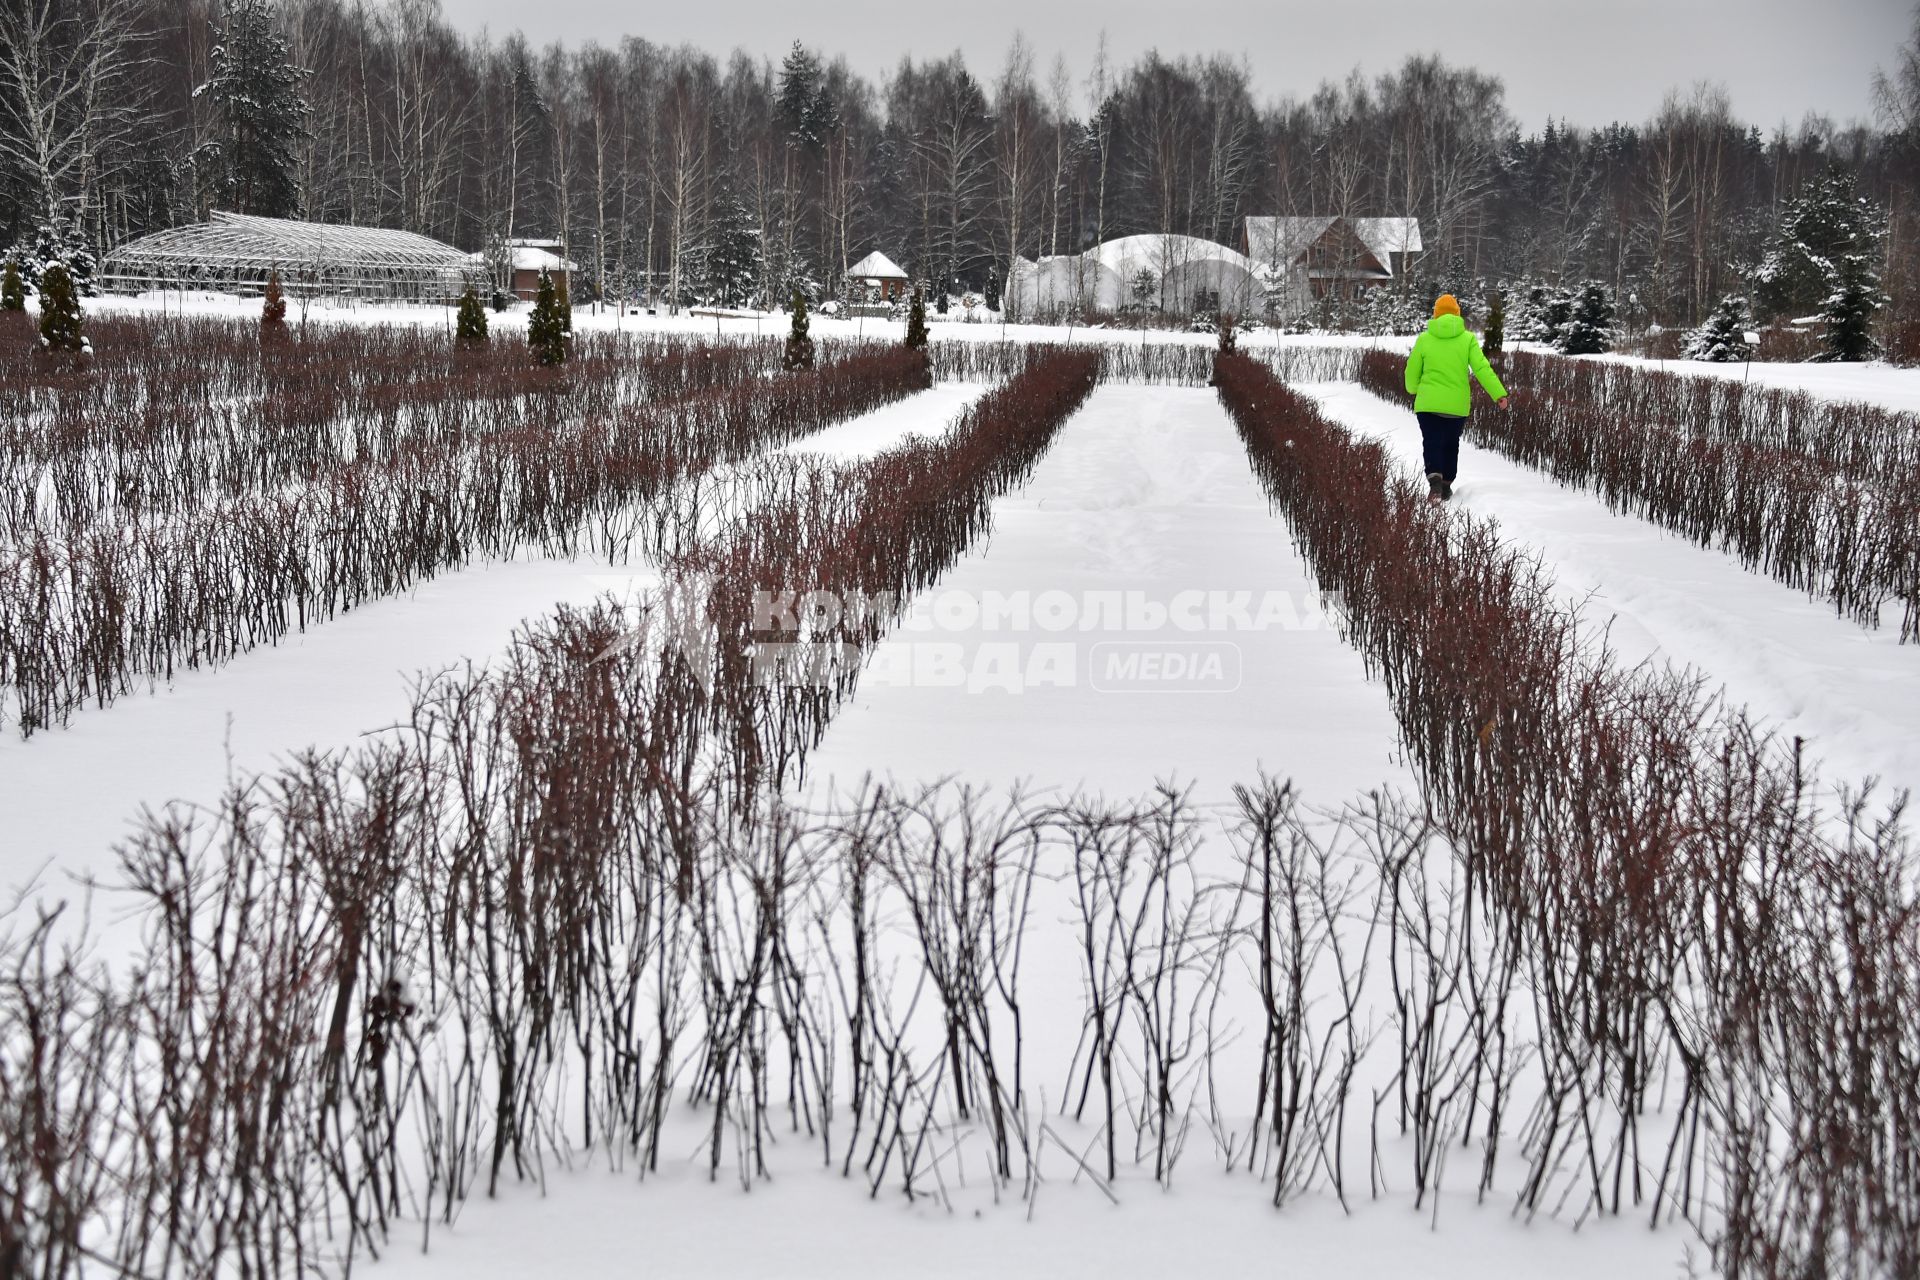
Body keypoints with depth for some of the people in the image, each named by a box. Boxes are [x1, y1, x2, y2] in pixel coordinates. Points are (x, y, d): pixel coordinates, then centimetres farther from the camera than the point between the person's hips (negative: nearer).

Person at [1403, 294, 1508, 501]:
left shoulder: (1424, 339, -2)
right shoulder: (1467, 339, -3)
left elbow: (1412, 370, 5)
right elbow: (1482, 368, -9)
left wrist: (1413, 389, 26)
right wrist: (1499, 393, -7)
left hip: (1428, 403, -1)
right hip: (1457, 404, 1)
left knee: (1431, 443, -2)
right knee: (1451, 445, 18)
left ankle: (1435, 479, -27)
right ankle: (1446, 486, 23)